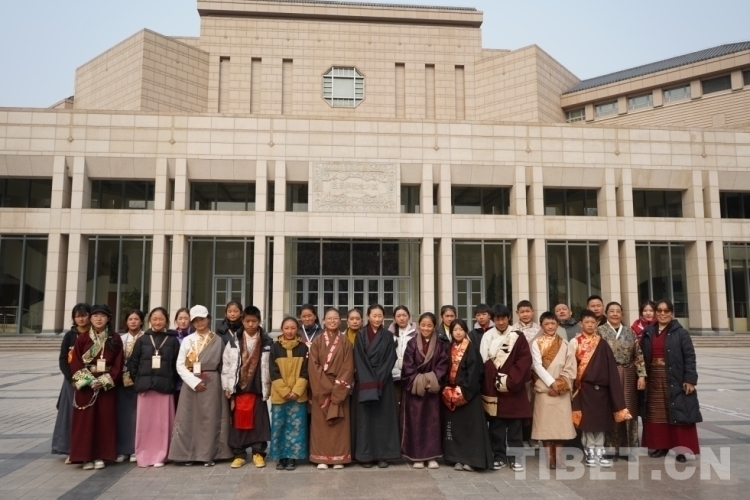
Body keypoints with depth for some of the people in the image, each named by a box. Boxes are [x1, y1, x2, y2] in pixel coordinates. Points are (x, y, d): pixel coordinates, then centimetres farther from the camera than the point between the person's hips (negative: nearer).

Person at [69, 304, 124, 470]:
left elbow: (118, 364, -1)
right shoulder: (82, 338, 2)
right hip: (85, 385, 0)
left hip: (107, 386, 0)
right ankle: (86, 456, 10)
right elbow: (75, 363, -2)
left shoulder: (115, 339, 2)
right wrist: (89, 380, -13)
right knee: (85, 420, 2)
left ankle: (100, 456, 11)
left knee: (104, 420, 3)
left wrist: (104, 381, -12)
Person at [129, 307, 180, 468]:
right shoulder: (142, 340, 8)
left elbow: (177, 364, 2)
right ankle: (143, 456, 14)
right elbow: (132, 363, 9)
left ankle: (160, 456, 9)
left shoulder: (173, 340, 4)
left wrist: (171, 382, -3)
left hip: (165, 386, -1)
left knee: (162, 423, 1)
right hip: (145, 385, 1)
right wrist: (138, 381, 2)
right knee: (144, 423, 5)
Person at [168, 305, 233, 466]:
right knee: (189, 418, 1)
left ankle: (209, 455, 5)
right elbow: (180, 365, 1)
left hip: (211, 382, -1)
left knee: (210, 418, -1)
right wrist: (194, 381, -10)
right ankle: (189, 454, 9)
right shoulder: (187, 340, 7)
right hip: (190, 383, 1)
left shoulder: (217, 340, 5)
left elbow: (222, 363, 1)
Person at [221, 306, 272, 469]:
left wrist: (268, 387, -1)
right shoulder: (234, 342, 3)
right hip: (238, 388, 1)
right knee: (238, 421, 5)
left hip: (258, 388, -1)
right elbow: (226, 365, 4)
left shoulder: (267, 342, 1)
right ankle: (239, 454, 15)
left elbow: (271, 366, 2)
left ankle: (258, 453, 15)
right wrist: (226, 386, 1)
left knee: (258, 421, 4)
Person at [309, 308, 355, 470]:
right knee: (321, 422, 2)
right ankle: (322, 457, 9)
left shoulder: (345, 342, 3)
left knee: (340, 422, 2)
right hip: (321, 389, 0)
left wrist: (337, 388, -13)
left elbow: (348, 367, -3)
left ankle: (339, 457, 9)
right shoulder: (317, 342, 3)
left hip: (339, 389, 0)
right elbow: (313, 366, -3)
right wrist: (326, 387, -12)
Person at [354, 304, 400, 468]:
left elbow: (390, 360, -1)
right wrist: (369, 382, -13)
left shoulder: (388, 336, 6)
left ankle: (383, 455, 7)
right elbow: (359, 359, -4)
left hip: (384, 382, 1)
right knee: (366, 417, 1)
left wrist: (378, 380, -12)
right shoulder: (361, 335, 2)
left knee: (383, 416, 2)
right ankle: (366, 455, 7)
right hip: (364, 382, -1)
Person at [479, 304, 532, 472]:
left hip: (514, 388, 0)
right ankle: (499, 457, 17)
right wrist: (497, 379, -10)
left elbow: (525, 360, -6)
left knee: (515, 425, 6)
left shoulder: (518, 336, 0)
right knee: (496, 425, 6)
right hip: (492, 388, 1)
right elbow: (484, 362, 0)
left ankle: (515, 457, 16)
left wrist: (511, 380, -13)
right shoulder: (487, 337, 1)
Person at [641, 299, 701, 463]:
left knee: (678, 413, -1)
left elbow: (690, 357, -7)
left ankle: (682, 449, 8)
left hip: (676, 380, -4)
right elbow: (643, 357, 7)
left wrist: (690, 379, -14)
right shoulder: (648, 333, 7)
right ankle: (661, 446, 22)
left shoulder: (680, 333, -4)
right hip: (654, 379, 4)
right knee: (657, 415, 10)